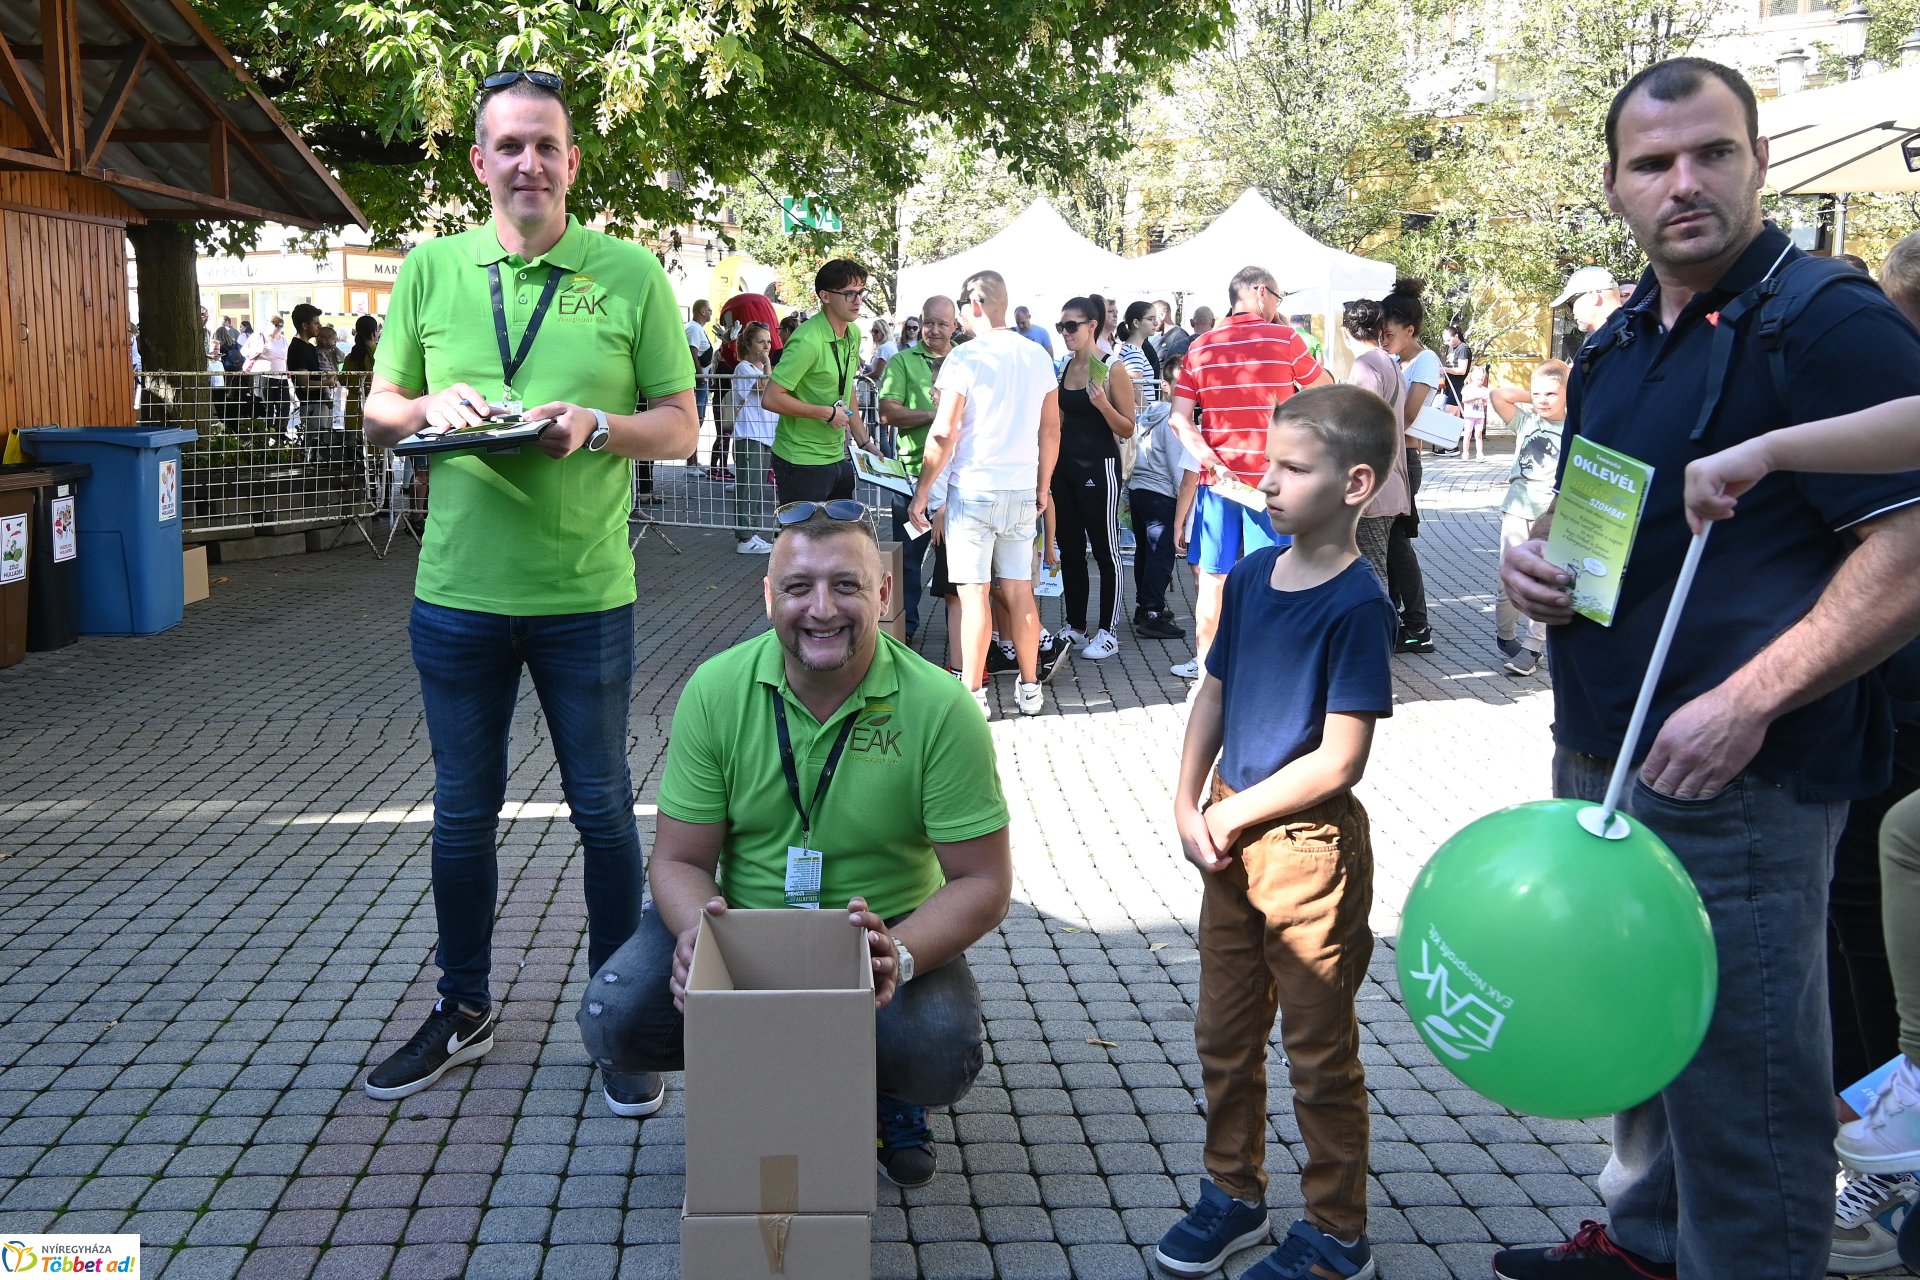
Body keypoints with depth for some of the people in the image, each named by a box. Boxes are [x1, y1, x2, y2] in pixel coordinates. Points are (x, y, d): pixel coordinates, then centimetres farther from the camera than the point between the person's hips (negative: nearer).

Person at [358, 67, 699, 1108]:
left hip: (586, 596, -2)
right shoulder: (428, 271, 5)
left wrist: (597, 424, -18)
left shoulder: (630, 273, -2)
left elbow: (681, 427, 1)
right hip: (457, 593, 2)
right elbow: (378, 416, 12)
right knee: (462, 812, 14)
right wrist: (430, 408, -10)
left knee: (603, 809, 9)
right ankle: (463, 1011, 33)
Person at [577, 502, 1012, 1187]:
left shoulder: (939, 708, -16)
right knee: (614, 1021, -21)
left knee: (946, 1057, -29)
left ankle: (882, 1086, 10)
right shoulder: (716, 690, -10)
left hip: (889, 930, -1)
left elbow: (982, 881, -14)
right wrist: (703, 933, -30)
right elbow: (680, 859, -6)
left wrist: (899, 956, -35)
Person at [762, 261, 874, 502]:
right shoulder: (808, 341, -20)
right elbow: (771, 398, -23)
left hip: (838, 457, 9)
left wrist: (863, 441, 18)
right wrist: (828, 413, -18)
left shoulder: (853, 334, 8)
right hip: (802, 463, -9)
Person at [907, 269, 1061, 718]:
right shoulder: (1038, 357, 6)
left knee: (974, 593, -1)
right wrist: (1043, 487, 22)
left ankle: (973, 694, 4)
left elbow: (944, 434, -14)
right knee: (1019, 590, 12)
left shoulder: (965, 358, -11)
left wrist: (921, 492, -5)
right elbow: (1051, 430, 12)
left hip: (974, 490, -5)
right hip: (1023, 491, 5)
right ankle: (1029, 688, 18)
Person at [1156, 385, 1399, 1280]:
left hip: (1309, 847, -7)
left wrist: (1232, 814, -14)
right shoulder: (1251, 575, 3)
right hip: (1230, 839, 7)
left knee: (1319, 1052, 8)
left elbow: (1340, 760, -20)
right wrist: (1189, 807, -2)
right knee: (1224, 1034, 18)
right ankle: (1234, 1192, 37)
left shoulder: (1356, 604, -18)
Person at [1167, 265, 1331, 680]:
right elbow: (1325, 389, 10)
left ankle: (1204, 662, 16)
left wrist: (1212, 462, -8)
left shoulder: (1201, 347, 4)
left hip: (1219, 477, 3)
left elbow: (1180, 418, -3)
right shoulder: (1284, 339, -5)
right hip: (1273, 480, -3)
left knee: (1213, 576, 9)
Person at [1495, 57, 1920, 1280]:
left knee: (1739, 1075, 2)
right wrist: (1535, 556, 3)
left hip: (1737, 781, -8)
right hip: (1601, 759, 8)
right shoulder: (1621, 341, 12)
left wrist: (1748, 703, -26)